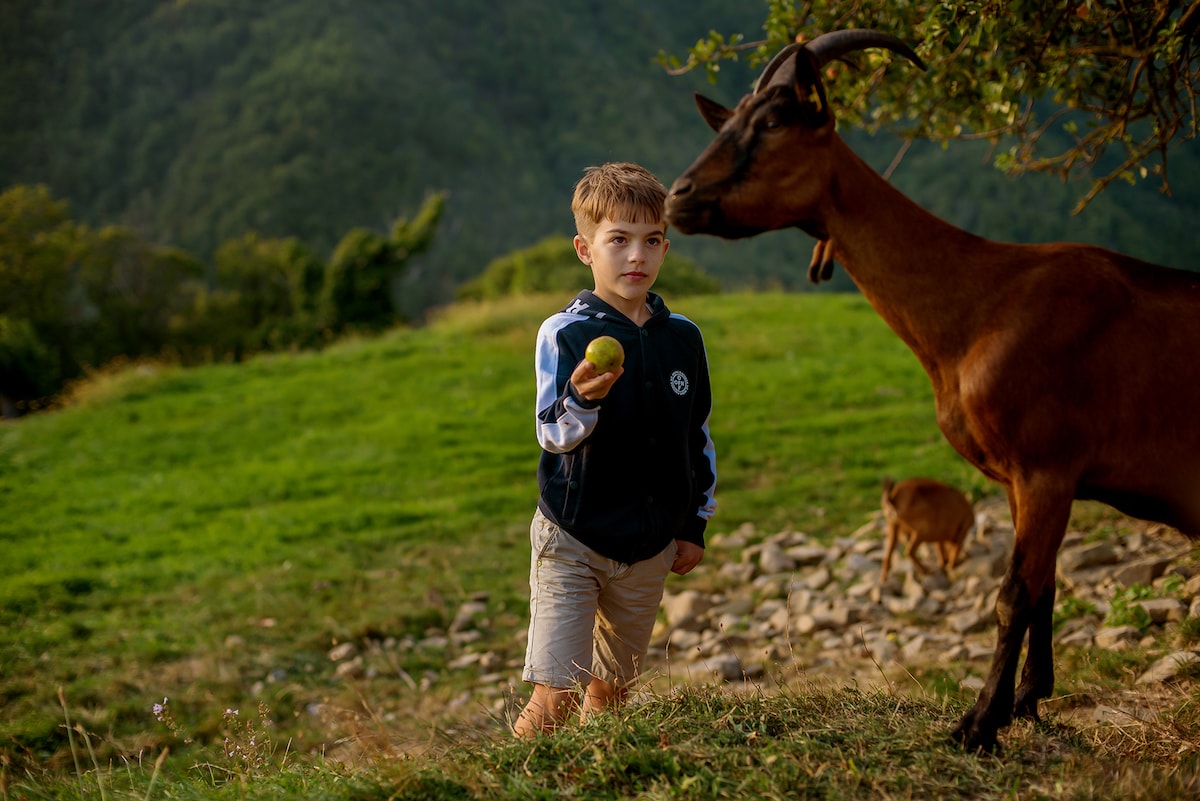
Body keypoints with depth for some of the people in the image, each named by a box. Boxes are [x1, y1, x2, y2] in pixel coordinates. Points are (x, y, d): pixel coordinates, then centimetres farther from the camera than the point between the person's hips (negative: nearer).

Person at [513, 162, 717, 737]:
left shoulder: (683, 337, 5)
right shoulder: (563, 333, -9)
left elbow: (700, 435, 15)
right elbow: (553, 436, -17)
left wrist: (695, 524, 14)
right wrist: (582, 401, -38)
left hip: (650, 548, 4)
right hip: (573, 539, -4)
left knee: (612, 692, 14)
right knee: (555, 696, -12)